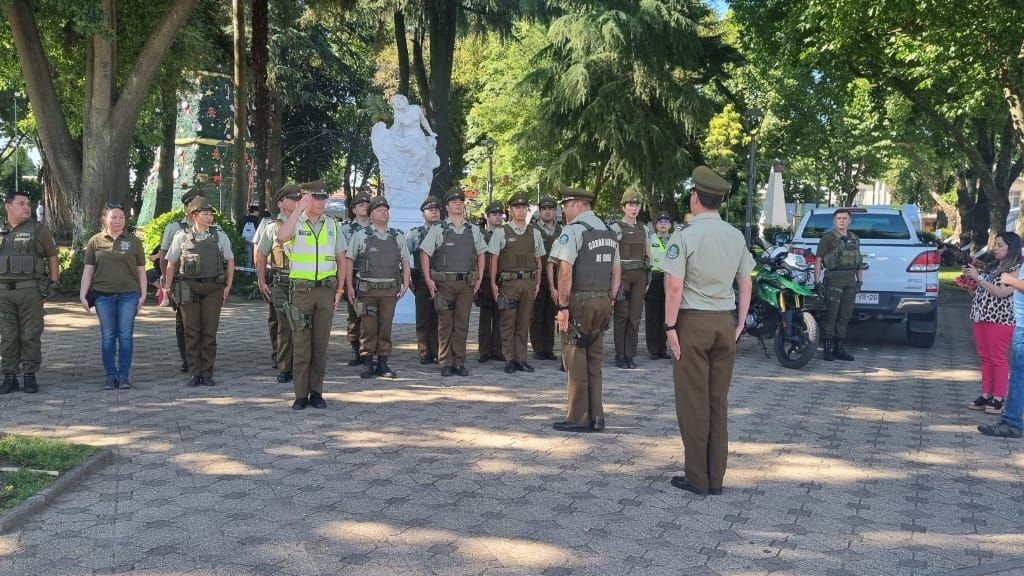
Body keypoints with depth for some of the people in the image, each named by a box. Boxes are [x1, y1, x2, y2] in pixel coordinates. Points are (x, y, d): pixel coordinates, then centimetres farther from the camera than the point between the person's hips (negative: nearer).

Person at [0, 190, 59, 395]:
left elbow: (52, 256, 7)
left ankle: (30, 376, 8)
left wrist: (53, 284, 2)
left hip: (30, 291, -2)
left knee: (31, 335, 0)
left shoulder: (37, 230, 2)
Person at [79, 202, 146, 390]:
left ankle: (124, 375, 7)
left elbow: (141, 270, 9)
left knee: (125, 335, 1)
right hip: (103, 295, 0)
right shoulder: (95, 241, 5)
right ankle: (110, 375, 11)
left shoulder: (133, 241, 7)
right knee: (108, 336, 4)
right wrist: (83, 295, 1)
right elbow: (88, 270, 6)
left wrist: (143, 295, 3)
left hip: (128, 294, 0)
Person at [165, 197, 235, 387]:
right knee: (192, 332, 2)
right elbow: (171, 264, 10)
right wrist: (169, 288, 6)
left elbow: (230, 261, 13)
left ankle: (207, 373, 8)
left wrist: (228, 286, 5)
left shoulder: (220, 236, 8)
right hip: (188, 288, -1)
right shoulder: (181, 237, 4)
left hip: (213, 288, 1)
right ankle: (194, 373, 9)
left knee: (209, 332, 2)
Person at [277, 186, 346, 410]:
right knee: (300, 343, -2)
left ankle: (316, 393, 12)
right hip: (301, 289, -3)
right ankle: (300, 395, 3)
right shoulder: (295, 223, -1)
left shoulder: (332, 224, 9)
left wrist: (339, 289, 6)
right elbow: (282, 237, -25)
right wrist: (299, 208, -22)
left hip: (326, 289, 3)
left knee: (321, 343, 5)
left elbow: (341, 260, 14)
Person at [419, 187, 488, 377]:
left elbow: (481, 254, 18)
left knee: (462, 324, 4)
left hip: (467, 284, 3)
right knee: (445, 324, -1)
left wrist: (479, 279, 9)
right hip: (444, 283, -3)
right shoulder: (438, 229, 1)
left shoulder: (473, 230, 11)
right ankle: (446, 363, 4)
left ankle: (459, 362, 10)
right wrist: (428, 279, -5)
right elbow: (424, 253, 1)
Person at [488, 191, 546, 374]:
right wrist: (493, 283, -4)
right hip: (509, 282, -3)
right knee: (508, 323, -1)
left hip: (529, 282, 3)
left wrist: (537, 283, 9)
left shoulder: (535, 233, 11)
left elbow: (538, 261, 15)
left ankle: (521, 358, 13)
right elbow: (493, 260, 1)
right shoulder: (501, 232, 1)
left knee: (524, 323, 7)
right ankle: (509, 360, 5)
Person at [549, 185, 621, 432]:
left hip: (579, 301, -7)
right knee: (594, 361, 13)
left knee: (576, 362, 0)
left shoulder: (573, 230, -11)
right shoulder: (608, 231, 14)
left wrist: (563, 306, -15)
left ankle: (578, 418, 5)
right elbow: (617, 272, 16)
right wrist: (609, 301, 17)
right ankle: (596, 417, 16)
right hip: (602, 301, 7)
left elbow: (566, 271, -19)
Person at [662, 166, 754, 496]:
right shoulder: (736, 237, 7)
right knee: (719, 400, 10)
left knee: (693, 402, 2)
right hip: (725, 322, 5)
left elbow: (674, 286, -15)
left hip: (693, 321, -5)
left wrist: (670, 326, -9)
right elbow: (745, 283, 10)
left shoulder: (685, 236, -11)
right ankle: (716, 477, 14)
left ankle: (697, 478, 6)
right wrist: (740, 323, 15)